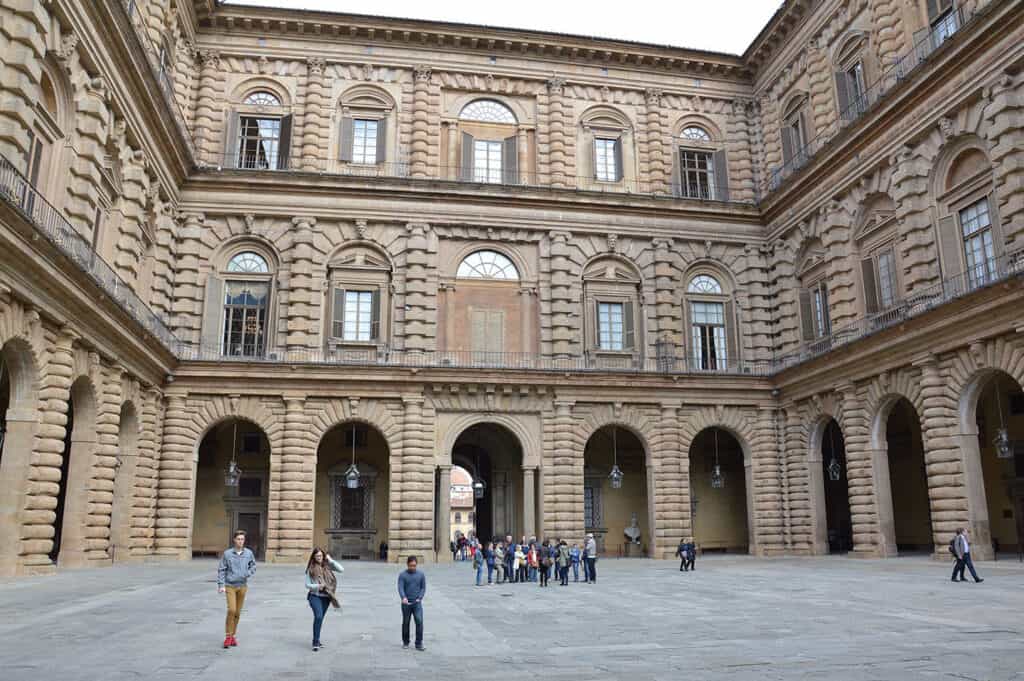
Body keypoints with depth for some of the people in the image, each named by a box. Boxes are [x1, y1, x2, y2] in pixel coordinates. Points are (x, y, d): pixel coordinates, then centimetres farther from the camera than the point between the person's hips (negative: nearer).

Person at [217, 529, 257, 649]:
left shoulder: (248, 553, 1)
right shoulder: (227, 554, -5)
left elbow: (253, 566, 12)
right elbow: (221, 570, -3)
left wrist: (248, 574, -8)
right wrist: (221, 585, -10)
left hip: (242, 586, 3)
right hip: (230, 586, -3)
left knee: (238, 612, 8)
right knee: (231, 610, -14)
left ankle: (232, 636, 21)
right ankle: (228, 637, -2)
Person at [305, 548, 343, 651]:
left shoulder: (328, 566, 1)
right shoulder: (311, 569, -2)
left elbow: (341, 570, -11)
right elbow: (307, 584, 0)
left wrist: (330, 560, -11)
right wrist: (317, 586, -17)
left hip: (326, 597, 3)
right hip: (315, 596, -3)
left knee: (320, 618, 13)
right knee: (318, 616, -19)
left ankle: (316, 640, 29)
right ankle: (315, 642, -12)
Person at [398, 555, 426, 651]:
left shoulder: (421, 575, 4)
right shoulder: (402, 575, -3)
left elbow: (423, 588, 6)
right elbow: (400, 588, -13)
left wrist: (419, 598, -10)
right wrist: (403, 598, -31)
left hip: (417, 603, 1)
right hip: (406, 603, 0)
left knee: (419, 621, -11)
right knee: (406, 623, 9)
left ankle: (419, 644, -6)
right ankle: (405, 642, 25)